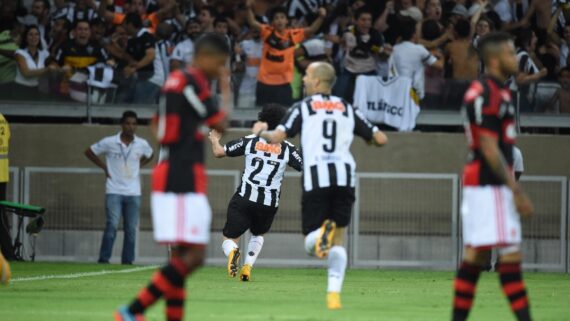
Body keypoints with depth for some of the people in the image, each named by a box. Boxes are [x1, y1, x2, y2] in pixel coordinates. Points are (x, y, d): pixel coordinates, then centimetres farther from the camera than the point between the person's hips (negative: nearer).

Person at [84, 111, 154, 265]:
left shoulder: (142, 144, 2)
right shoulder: (109, 142, -6)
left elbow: (149, 156, 25)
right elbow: (89, 152, 7)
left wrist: (139, 166, 9)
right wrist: (104, 167, 1)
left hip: (133, 193, 3)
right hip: (114, 192, -3)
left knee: (131, 229, 4)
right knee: (112, 225, -14)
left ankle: (127, 261, 10)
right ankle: (103, 260, -9)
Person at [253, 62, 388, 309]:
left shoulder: (303, 107, 10)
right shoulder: (348, 109, 18)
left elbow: (276, 138, -1)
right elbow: (380, 139, 16)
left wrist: (260, 131, 21)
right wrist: (370, 136, 39)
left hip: (316, 178, -2)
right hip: (344, 175, 2)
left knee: (311, 245, 2)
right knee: (339, 241, 13)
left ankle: (322, 233, -33)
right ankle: (334, 293, -3)